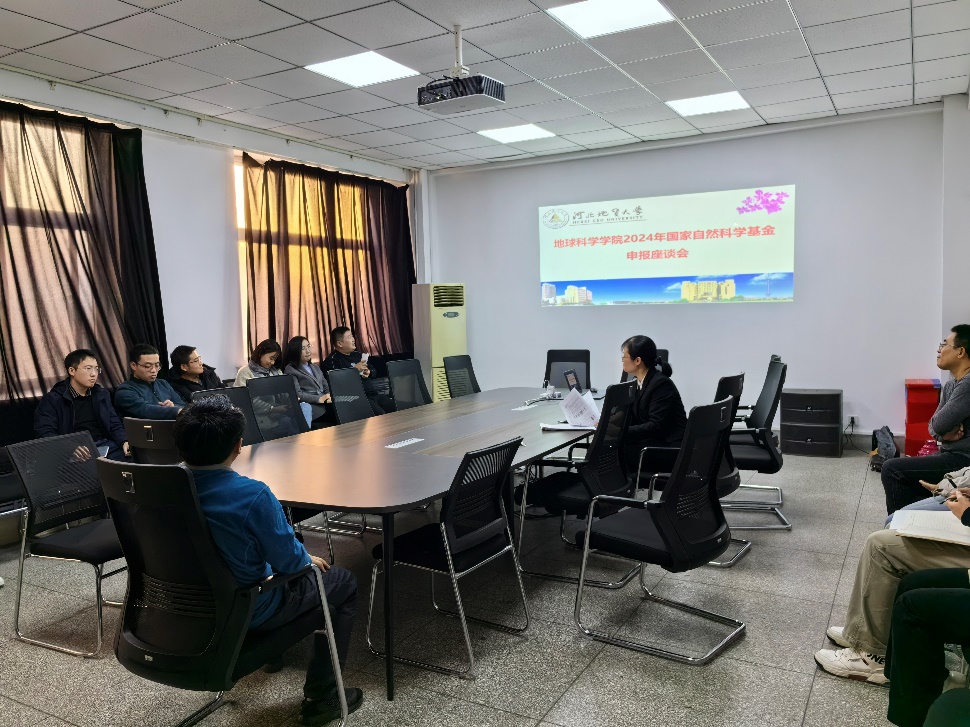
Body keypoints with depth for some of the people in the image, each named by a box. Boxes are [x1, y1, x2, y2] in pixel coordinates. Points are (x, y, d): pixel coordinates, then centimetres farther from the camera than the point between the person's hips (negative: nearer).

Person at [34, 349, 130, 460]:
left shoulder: (102, 394, 18)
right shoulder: (52, 400, 3)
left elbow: (114, 424, 17)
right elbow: (45, 433, -7)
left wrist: (124, 442, -6)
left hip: (105, 446, 5)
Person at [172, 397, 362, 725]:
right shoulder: (252, 495, -30)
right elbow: (287, 559, -20)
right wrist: (308, 559, 3)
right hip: (246, 611, -7)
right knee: (344, 581, 13)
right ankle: (320, 697, 14)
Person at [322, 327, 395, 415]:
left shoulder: (357, 355, 22)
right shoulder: (331, 361, -3)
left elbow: (373, 370, 30)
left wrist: (369, 372, 5)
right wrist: (354, 370, -14)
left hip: (374, 394, 8)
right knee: (380, 414, -29)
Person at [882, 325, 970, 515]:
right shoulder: (951, 384, 12)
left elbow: (939, 424, -24)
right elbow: (933, 427, 11)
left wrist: (943, 429, -1)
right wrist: (944, 433, -11)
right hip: (953, 455, 10)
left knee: (892, 469, -13)